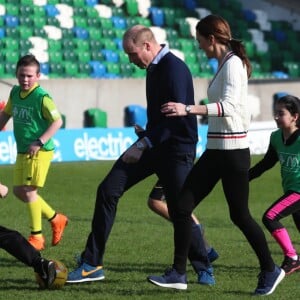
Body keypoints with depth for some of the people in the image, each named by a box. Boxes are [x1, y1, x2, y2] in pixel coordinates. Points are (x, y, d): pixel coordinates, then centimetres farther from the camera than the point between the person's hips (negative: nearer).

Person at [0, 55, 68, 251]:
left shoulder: (41, 97, -16)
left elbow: (57, 121, -17)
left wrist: (40, 142, -22)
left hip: (40, 152, -8)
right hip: (22, 151, 8)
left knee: (29, 190, -10)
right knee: (19, 190, 10)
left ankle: (37, 237, 1)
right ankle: (56, 219, 25)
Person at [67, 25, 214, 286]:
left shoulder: (174, 69, -19)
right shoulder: (154, 68, 11)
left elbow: (177, 116, -27)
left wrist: (144, 144, -28)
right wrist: (146, 136, 17)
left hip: (176, 149, -9)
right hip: (154, 145, 9)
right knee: (108, 190, -2)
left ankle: (204, 269, 16)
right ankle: (92, 265, 2)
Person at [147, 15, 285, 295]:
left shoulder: (233, 63, -13)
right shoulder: (224, 64, 14)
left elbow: (229, 105, -27)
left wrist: (188, 110, -33)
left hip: (233, 152, -9)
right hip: (215, 151, 9)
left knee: (239, 215, 1)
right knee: (182, 207, 1)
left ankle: (270, 270, 19)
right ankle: (178, 272, 4)